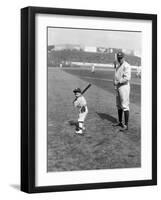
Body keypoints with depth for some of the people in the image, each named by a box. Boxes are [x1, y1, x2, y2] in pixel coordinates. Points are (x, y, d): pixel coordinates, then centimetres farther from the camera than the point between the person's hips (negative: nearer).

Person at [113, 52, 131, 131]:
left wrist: (118, 82, -20)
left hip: (124, 87, -10)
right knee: (119, 106, 17)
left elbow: (127, 78, -23)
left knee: (125, 106, -10)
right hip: (118, 87, 10)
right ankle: (120, 122, 29)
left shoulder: (126, 66, -14)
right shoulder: (117, 65, 16)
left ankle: (126, 125, -9)